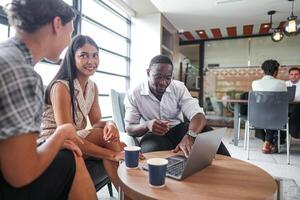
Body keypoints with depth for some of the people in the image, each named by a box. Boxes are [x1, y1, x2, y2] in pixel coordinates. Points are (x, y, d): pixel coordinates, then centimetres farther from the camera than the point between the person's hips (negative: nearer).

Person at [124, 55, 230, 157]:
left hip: (178, 129, 3)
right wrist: (147, 125, -32)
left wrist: (189, 136, -42)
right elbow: (129, 128, -7)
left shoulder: (179, 87, -7)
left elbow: (198, 115, -18)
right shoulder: (133, 94, -10)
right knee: (152, 151, -38)